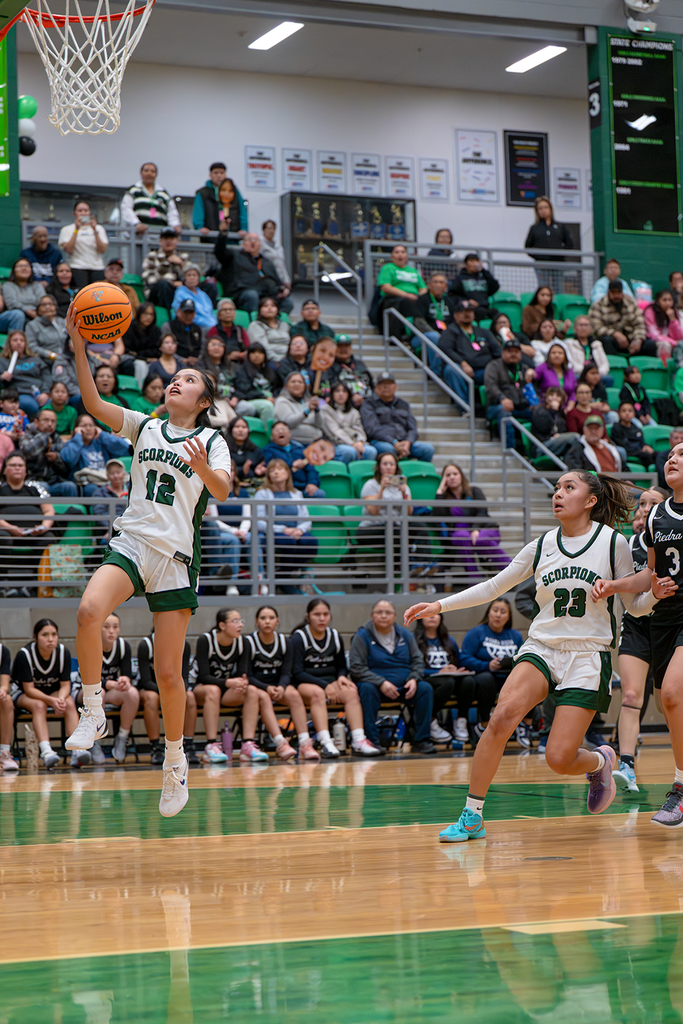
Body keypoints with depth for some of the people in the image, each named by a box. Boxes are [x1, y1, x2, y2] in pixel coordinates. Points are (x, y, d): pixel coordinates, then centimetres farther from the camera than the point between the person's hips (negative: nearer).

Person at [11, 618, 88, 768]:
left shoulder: (64, 652, -13)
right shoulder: (24, 654, -22)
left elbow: (65, 685, -11)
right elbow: (29, 689, -22)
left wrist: (61, 699, -34)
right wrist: (51, 700, -38)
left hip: (54, 693, 3)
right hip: (23, 695, -3)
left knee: (69, 703, -27)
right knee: (39, 705, -35)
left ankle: (76, 750, -42)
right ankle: (46, 751, -51)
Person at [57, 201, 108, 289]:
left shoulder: (99, 228, 16)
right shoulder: (67, 229, 11)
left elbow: (102, 250, 2)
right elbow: (69, 250, -6)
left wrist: (95, 231, -5)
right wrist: (76, 230, -6)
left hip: (97, 267, 2)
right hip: (77, 268, -2)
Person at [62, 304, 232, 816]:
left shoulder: (212, 441, 6)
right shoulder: (143, 427, 14)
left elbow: (223, 491, -12)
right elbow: (93, 403, 1)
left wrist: (203, 467, -34)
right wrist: (79, 347, -10)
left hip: (176, 556, -2)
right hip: (131, 542, 2)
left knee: (168, 671, 0)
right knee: (89, 611, -30)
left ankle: (176, 762, 19)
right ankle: (94, 714, -16)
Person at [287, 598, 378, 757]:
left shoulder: (335, 637, 12)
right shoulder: (299, 638, -4)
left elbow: (341, 666, 20)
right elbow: (297, 673, -10)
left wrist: (341, 677, -6)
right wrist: (325, 686, -19)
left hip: (330, 683, 5)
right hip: (304, 684, -5)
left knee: (351, 692, -26)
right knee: (317, 693, -38)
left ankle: (359, 741, -36)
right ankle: (326, 744, -51)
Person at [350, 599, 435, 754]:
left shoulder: (405, 635, 11)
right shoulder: (362, 636, -3)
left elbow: (418, 661, 12)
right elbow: (357, 668, -11)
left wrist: (414, 679, -11)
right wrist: (381, 683, -23)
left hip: (404, 686, 4)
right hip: (375, 685, -4)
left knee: (425, 688, -21)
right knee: (367, 689, -37)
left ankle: (420, 739, -14)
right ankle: (371, 740, -32)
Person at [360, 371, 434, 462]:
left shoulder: (403, 404, 24)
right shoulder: (369, 404, 8)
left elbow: (412, 429, 16)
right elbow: (372, 429, -7)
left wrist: (408, 442, -9)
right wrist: (394, 443, -20)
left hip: (404, 442, 5)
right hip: (379, 442, -5)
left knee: (428, 448, -21)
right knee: (388, 449, -41)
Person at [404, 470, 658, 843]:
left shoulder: (613, 543, -3)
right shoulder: (542, 547, 6)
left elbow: (635, 606, 4)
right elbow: (492, 588, 11)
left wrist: (656, 592, -18)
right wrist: (440, 605, 3)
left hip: (588, 658, -3)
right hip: (541, 648, 3)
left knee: (559, 759, -12)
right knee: (502, 717, -25)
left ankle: (600, 762, 26)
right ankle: (472, 816, -16)